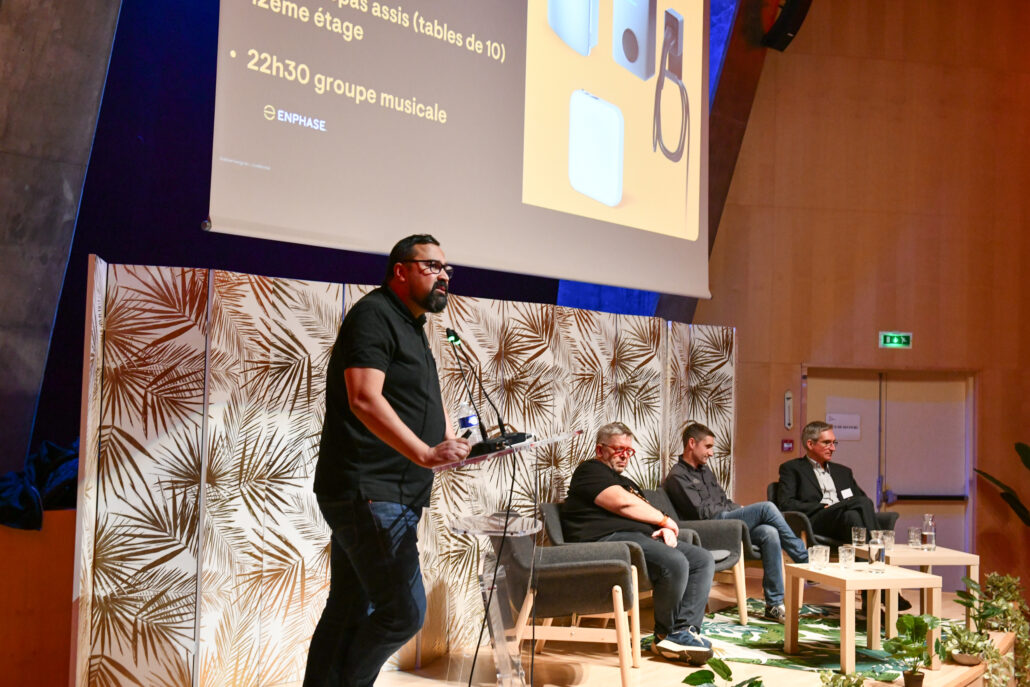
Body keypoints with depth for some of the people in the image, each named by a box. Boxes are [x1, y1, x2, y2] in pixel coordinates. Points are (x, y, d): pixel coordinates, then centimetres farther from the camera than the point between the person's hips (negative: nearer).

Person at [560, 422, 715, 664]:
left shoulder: (627, 482, 33)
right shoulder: (590, 470, 4)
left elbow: (648, 516, 25)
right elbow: (623, 503, -10)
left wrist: (667, 530, 0)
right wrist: (665, 520, 0)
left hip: (646, 537, 10)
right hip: (610, 538, -10)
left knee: (703, 560, -4)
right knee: (675, 562, -30)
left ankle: (686, 629, -16)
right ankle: (667, 634, -9)